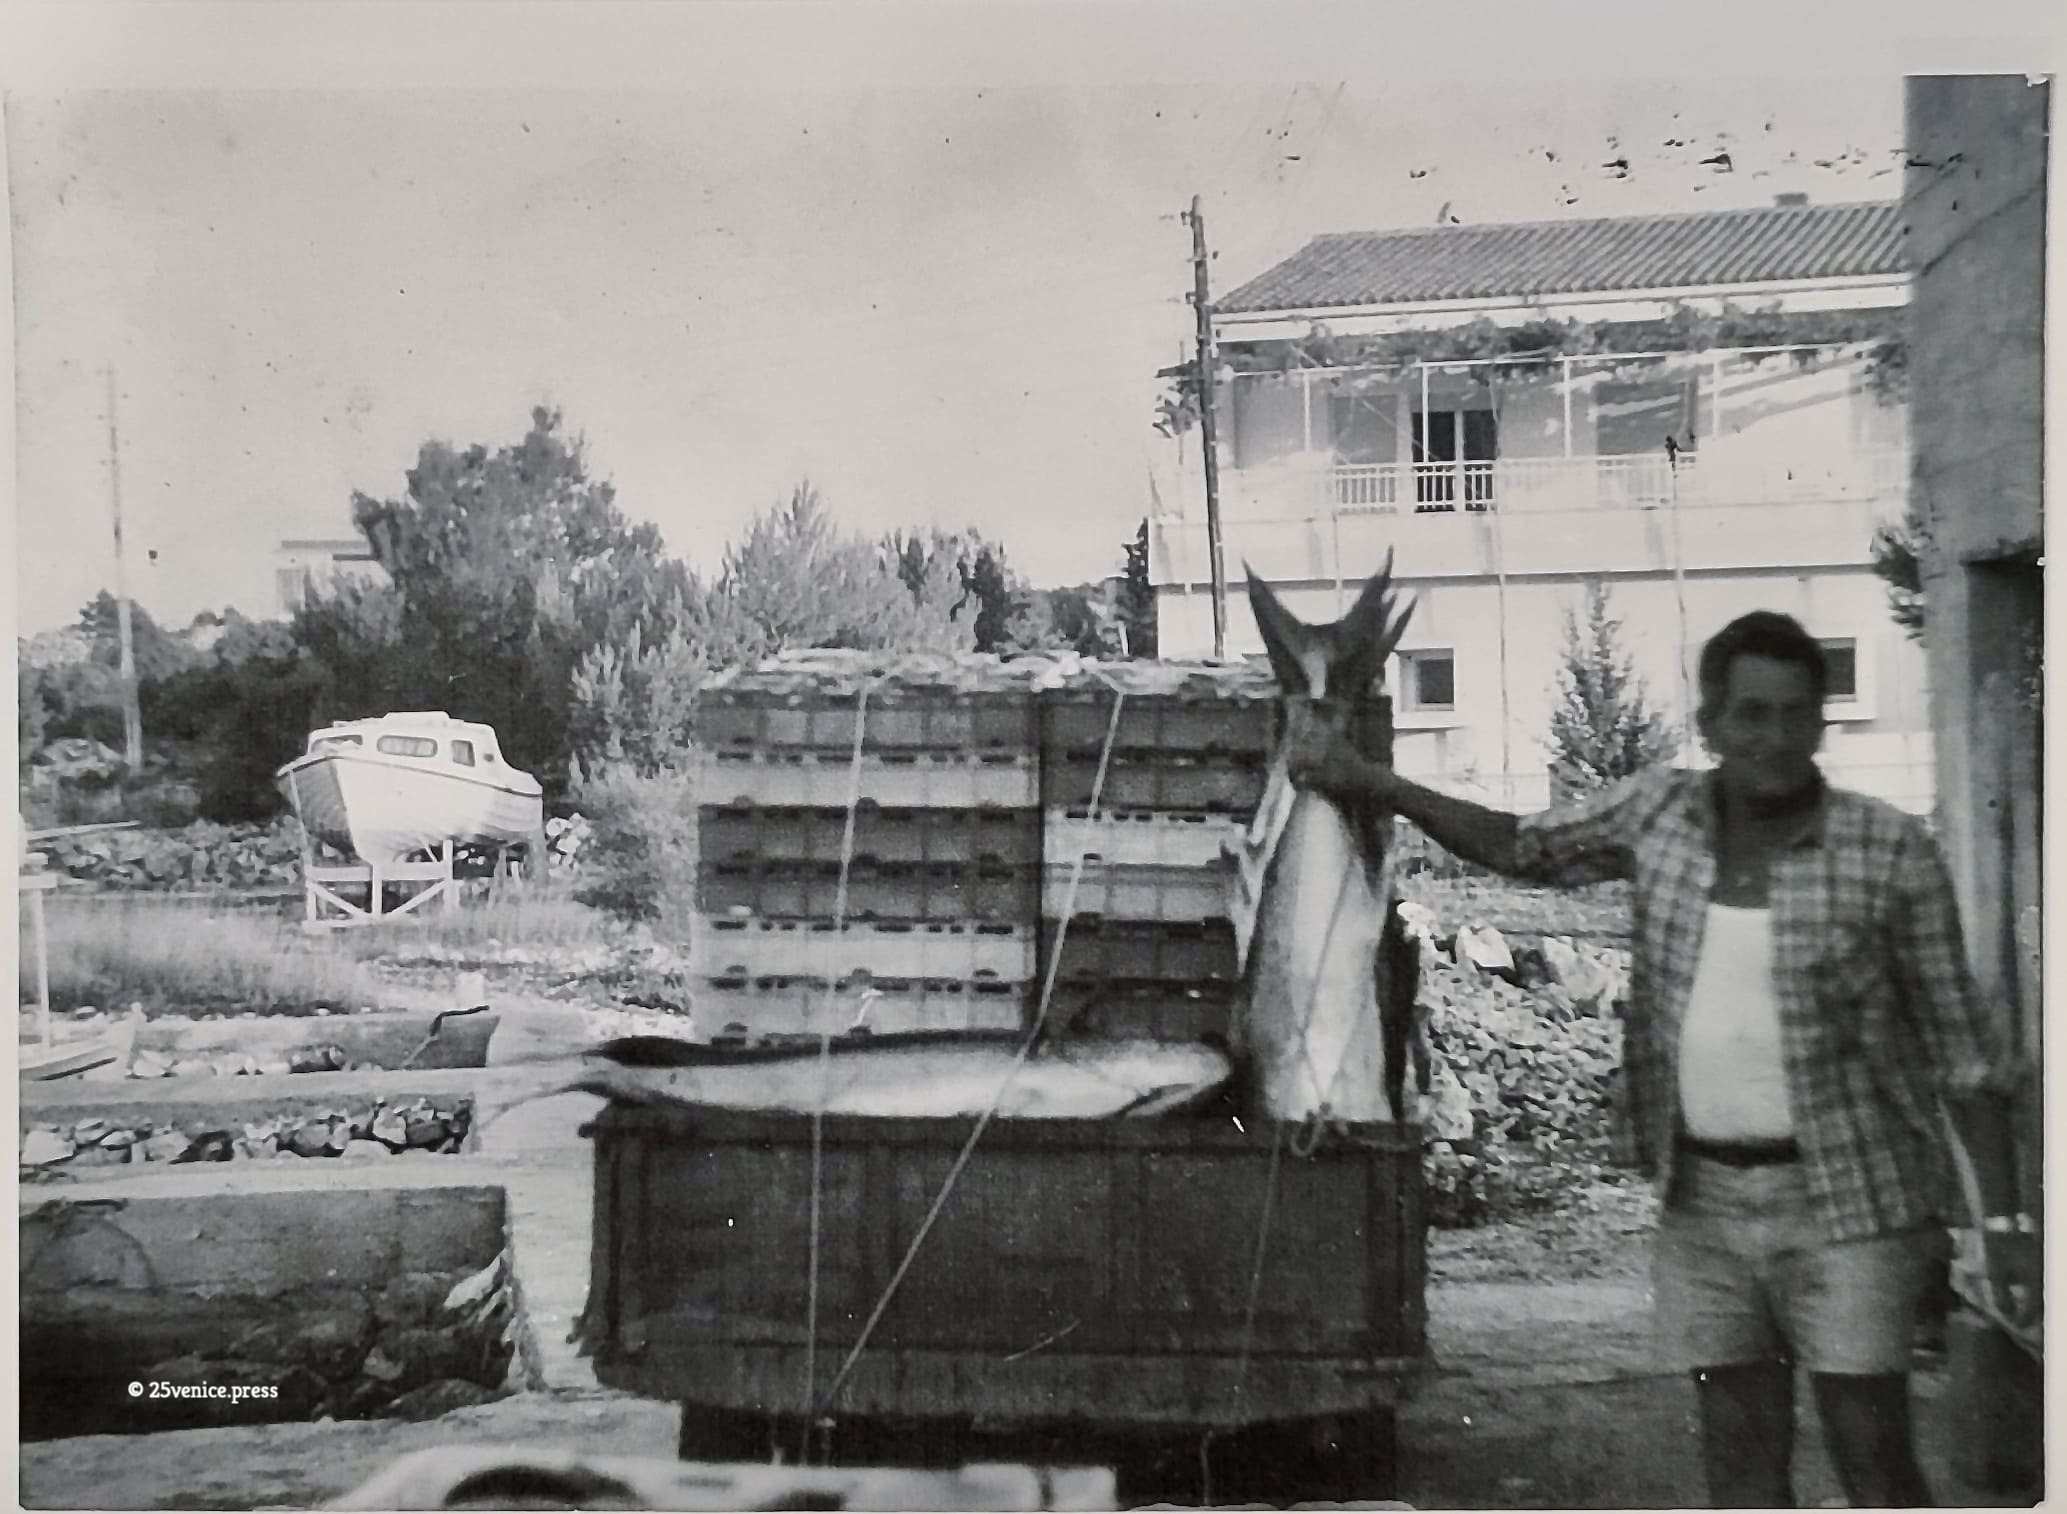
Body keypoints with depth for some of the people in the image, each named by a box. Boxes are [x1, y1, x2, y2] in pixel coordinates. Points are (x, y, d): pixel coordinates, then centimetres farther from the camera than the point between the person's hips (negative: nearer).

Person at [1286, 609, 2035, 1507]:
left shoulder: (1892, 852, -11)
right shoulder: (1661, 811, 0)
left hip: (1847, 1200, -3)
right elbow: (1525, 847, 16)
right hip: (1703, 1198, 4)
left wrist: (2003, 1220, -10)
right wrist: (1369, 783, 8)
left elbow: (1960, 1044, -6)